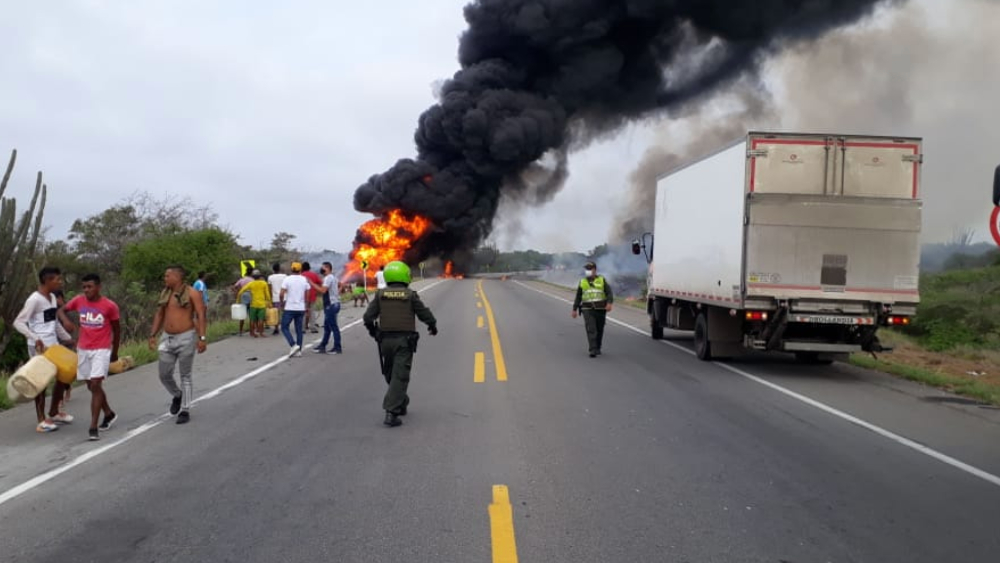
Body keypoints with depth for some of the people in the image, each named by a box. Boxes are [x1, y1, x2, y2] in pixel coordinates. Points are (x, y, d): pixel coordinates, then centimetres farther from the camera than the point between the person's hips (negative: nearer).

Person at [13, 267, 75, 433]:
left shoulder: (53, 298, 10)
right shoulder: (34, 299, -16)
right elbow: (18, 322, -20)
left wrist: (68, 338, 22)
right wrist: (35, 338, -30)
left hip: (53, 345, 9)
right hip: (39, 347, -9)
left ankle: (54, 412, 28)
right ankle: (41, 421, 6)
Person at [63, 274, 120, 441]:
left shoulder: (110, 306, -9)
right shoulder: (78, 301, -1)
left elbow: (116, 329, 2)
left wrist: (115, 352, 10)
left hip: (102, 350, -5)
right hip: (83, 349, 5)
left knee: (95, 385, -15)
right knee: (91, 386, 14)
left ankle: (93, 428, -15)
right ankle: (109, 414, 36)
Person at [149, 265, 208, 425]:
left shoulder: (191, 293, -9)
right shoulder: (164, 293, 9)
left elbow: (201, 316, -13)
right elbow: (159, 315, 15)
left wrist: (202, 338, -20)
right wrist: (153, 335, 8)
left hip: (186, 338, -6)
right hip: (167, 339, 6)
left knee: (185, 376, 1)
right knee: (164, 375, 8)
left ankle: (185, 410, 10)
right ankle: (177, 396, 36)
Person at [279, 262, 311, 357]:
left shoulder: (287, 279, -7)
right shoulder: (305, 280, 3)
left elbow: (282, 294, -12)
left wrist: (282, 301, 6)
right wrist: (306, 306, 16)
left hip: (289, 308, -4)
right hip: (301, 308, 4)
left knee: (284, 328, 5)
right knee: (299, 330, 9)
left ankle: (294, 345, -13)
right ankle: (299, 351, 8)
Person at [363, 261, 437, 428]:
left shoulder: (380, 295, 1)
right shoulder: (410, 295, -5)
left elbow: (368, 317, 0)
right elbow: (425, 314, -2)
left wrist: (372, 330, 21)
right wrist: (432, 325, 20)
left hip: (386, 340, 3)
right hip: (405, 340, -3)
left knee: (390, 375, 20)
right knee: (400, 377, -3)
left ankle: (402, 403, 34)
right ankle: (391, 412, -11)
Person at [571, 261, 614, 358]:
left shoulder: (602, 280, 6)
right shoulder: (582, 282, 12)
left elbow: (609, 292, -3)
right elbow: (578, 297, 17)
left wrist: (610, 303, -20)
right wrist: (574, 309, 14)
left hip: (600, 309, 0)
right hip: (587, 309, 0)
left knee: (599, 330, 9)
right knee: (591, 330, -13)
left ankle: (597, 349, 25)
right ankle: (593, 350, -17)